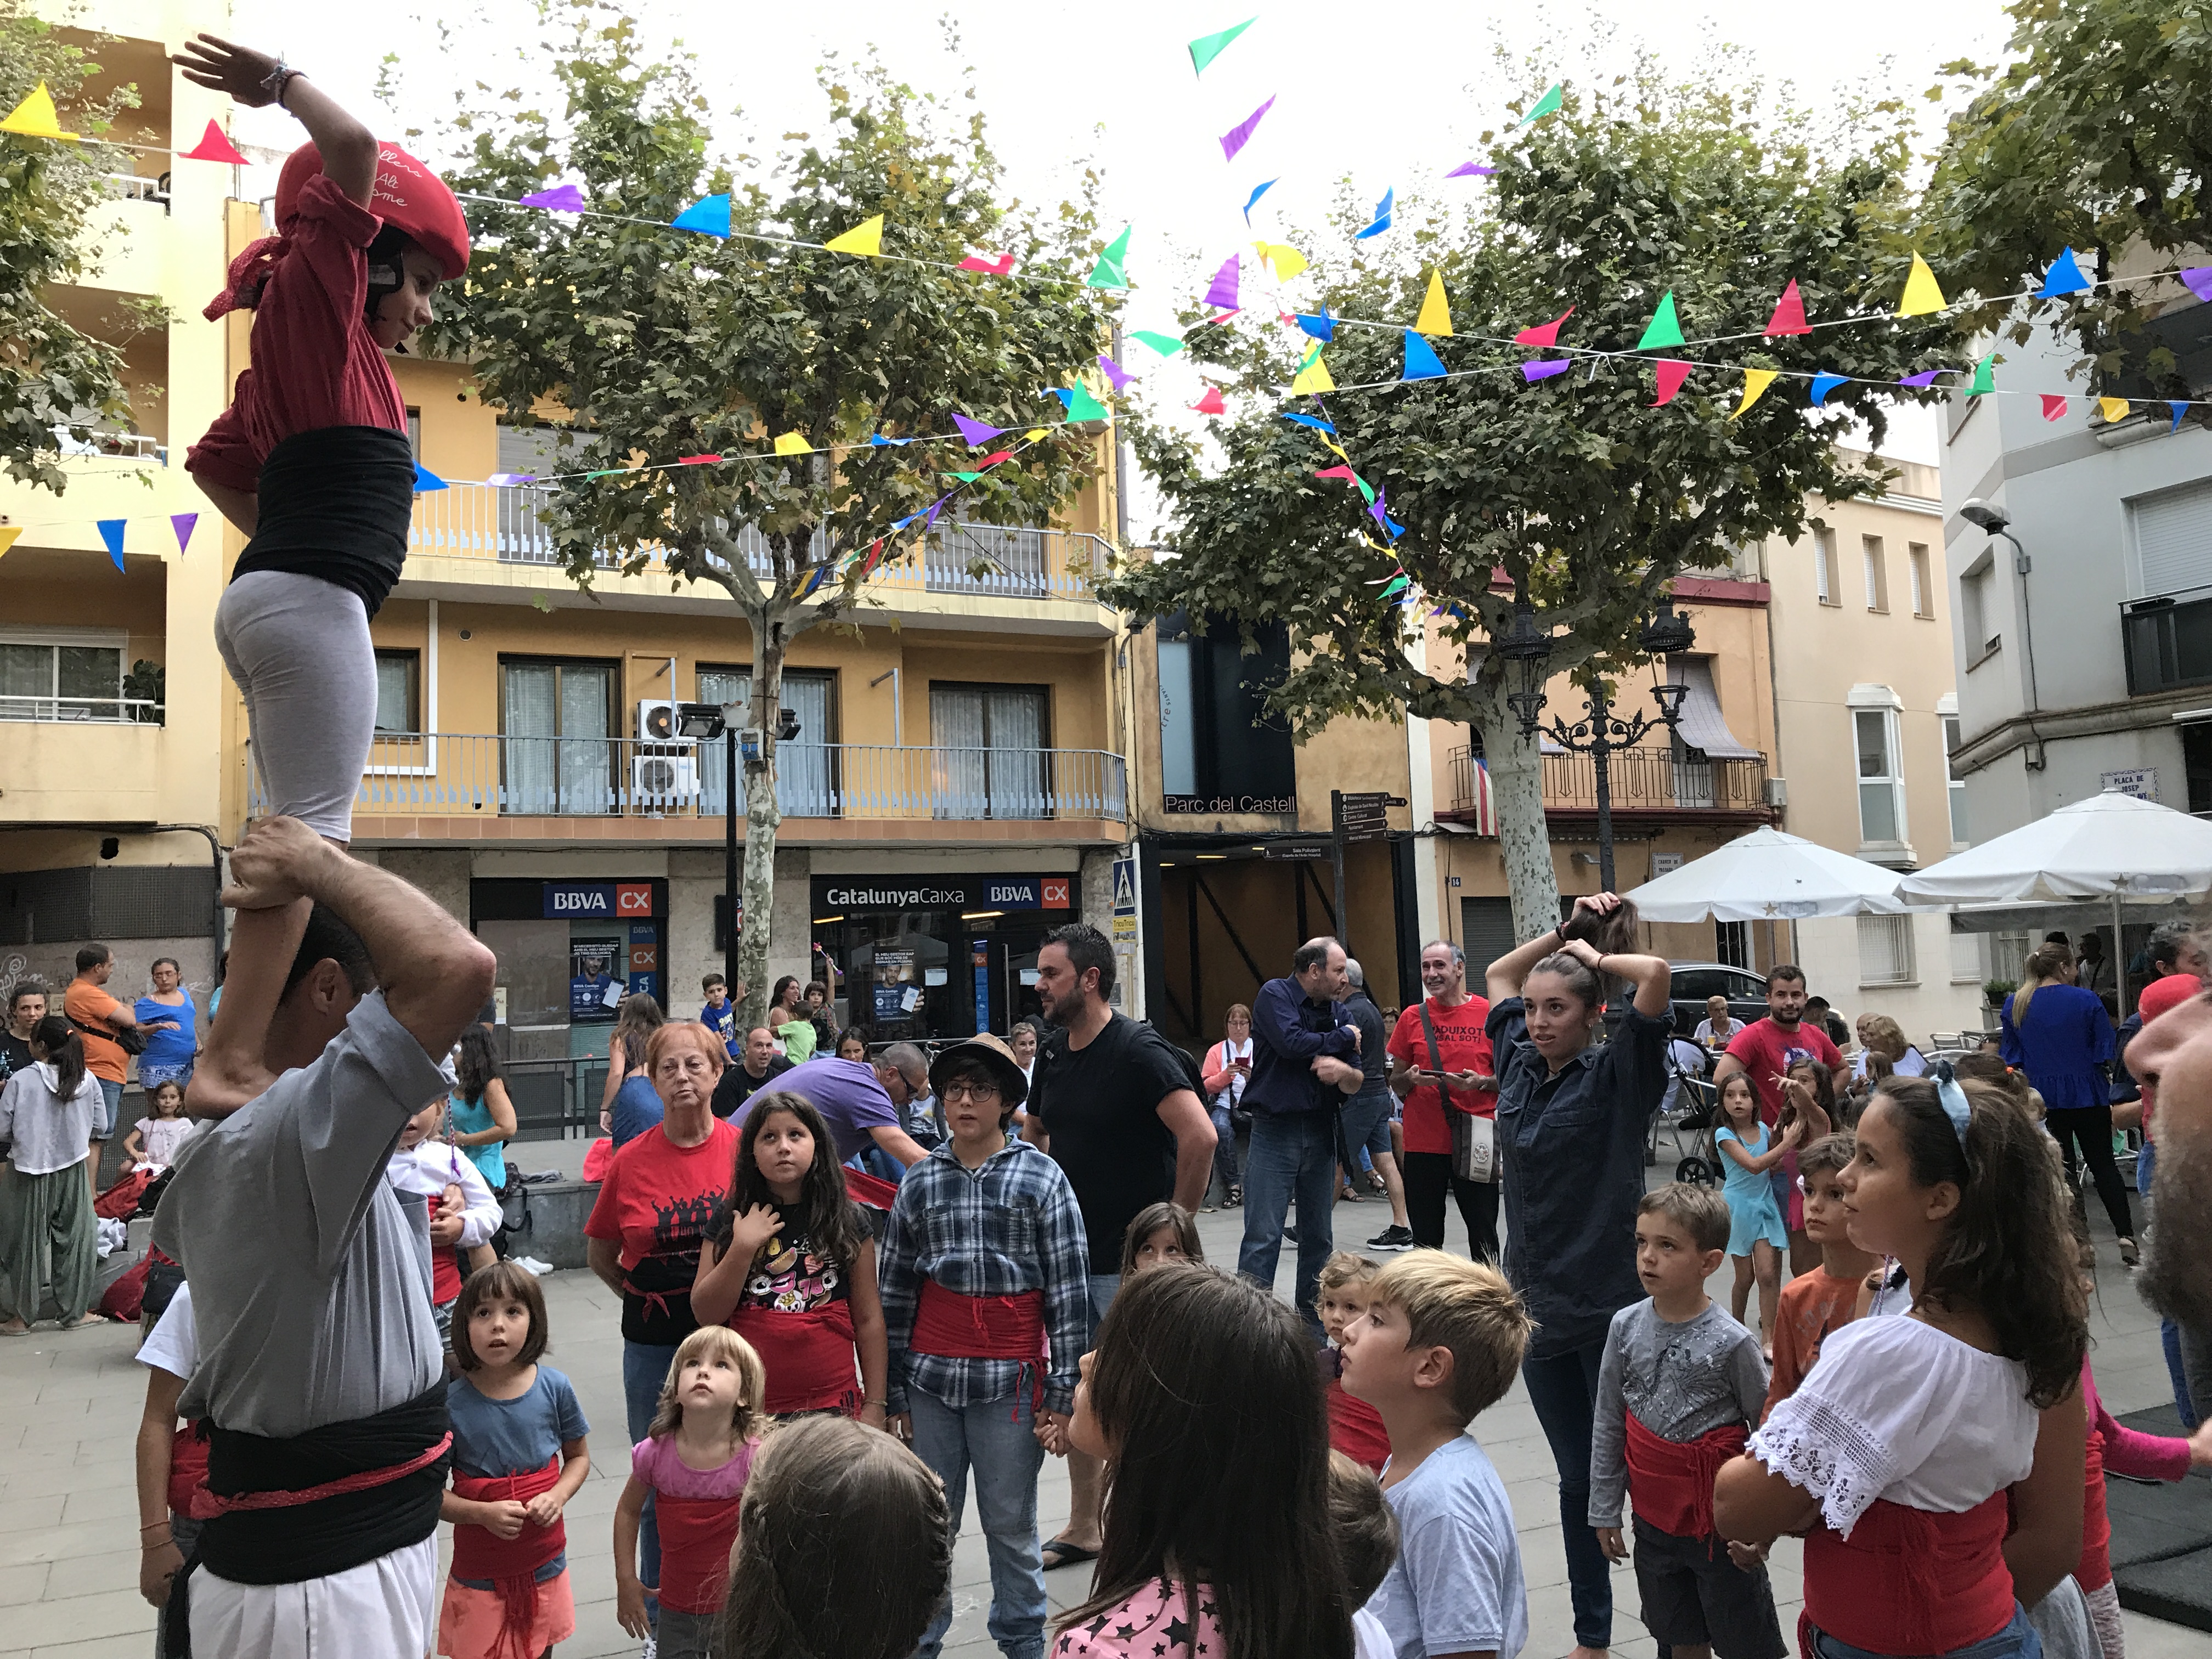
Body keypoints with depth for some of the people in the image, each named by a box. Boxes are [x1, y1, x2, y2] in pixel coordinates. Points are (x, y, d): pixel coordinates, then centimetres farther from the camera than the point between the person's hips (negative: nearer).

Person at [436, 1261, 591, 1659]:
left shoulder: (555, 1388, -10)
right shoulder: (451, 1402, -15)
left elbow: (579, 1456, 5)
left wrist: (558, 1496, -14)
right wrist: (484, 1513, -23)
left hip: (545, 1563, 2)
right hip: (478, 1573, -2)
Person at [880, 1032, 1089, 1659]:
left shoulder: (1042, 1178, -3)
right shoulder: (919, 1182, 5)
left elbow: (1070, 1290, -4)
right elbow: (895, 1291, 9)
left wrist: (1062, 1393, -6)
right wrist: (893, 1390, 8)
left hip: (1011, 1379, -2)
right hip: (931, 1378, 2)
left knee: (1010, 1525, 8)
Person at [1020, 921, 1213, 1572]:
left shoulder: (1138, 1051, -18)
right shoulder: (1053, 1052, 7)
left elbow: (1199, 1137, -27)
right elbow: (1034, 1134, 23)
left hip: (1130, 1259, -8)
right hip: (1068, 1251, 8)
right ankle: (1083, 1529, 30)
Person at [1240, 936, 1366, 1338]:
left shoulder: (1340, 1012, 10)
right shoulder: (1274, 995, -4)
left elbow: (1358, 1083, 5)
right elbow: (1292, 1042, -22)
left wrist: (1344, 1070, -19)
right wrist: (1345, 1038, -6)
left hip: (1321, 1133, 6)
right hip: (1274, 1129, -5)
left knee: (1319, 1237, 11)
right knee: (1262, 1237, -9)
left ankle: (1312, 1335, 20)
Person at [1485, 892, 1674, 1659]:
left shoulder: (1616, 1076, -9)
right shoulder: (1519, 1065, 5)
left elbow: (1656, 975, -25)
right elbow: (1498, 973, 22)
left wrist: (1593, 953, -8)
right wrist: (1563, 933, 12)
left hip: (1612, 1307, -5)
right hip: (1540, 1306, 6)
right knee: (1577, 1479, 16)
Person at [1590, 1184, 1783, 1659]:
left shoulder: (1732, 1343, -16)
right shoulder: (1626, 1327, -5)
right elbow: (1609, 1428, 2)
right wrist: (1605, 1511, 4)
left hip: (1720, 1525, -4)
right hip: (1654, 1521, 4)